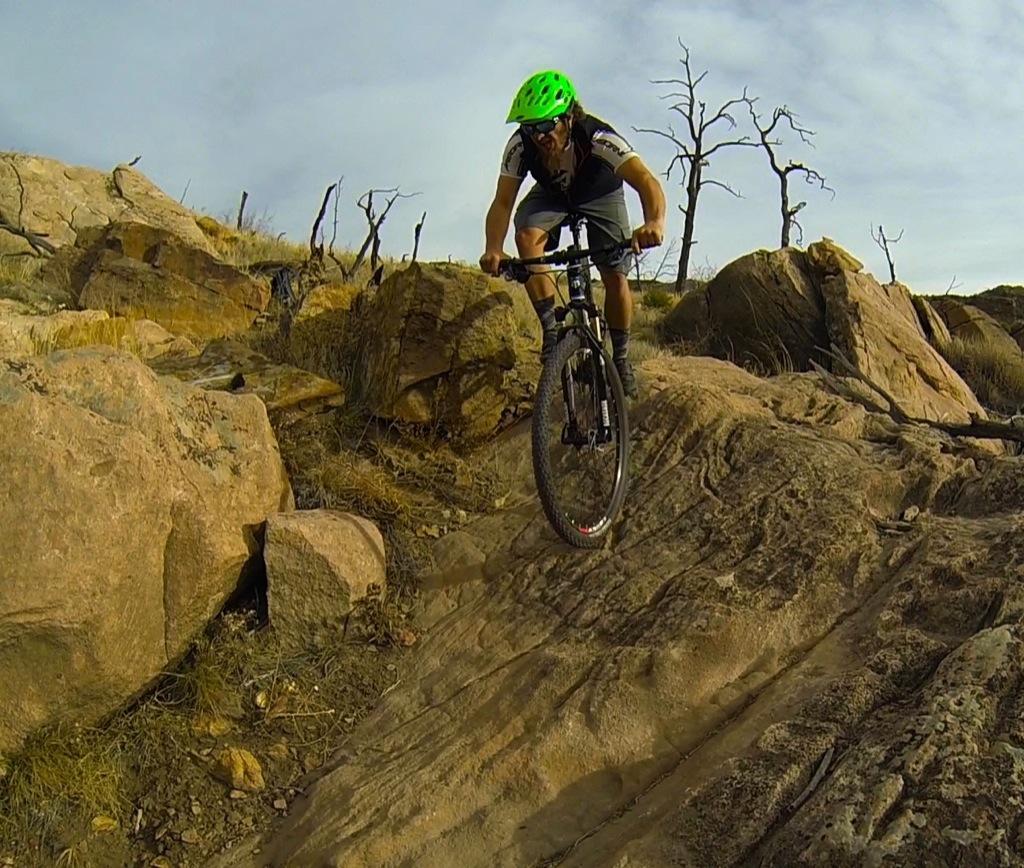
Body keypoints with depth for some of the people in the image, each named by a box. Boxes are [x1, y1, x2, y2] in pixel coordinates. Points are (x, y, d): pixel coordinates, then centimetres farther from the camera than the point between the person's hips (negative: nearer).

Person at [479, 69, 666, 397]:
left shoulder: (597, 137, -39)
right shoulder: (520, 145, -30)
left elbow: (646, 180, -51)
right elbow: (503, 202, -31)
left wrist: (654, 222, -72)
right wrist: (493, 249, -50)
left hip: (600, 196, -2)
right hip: (551, 196, 2)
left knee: (615, 276, -13)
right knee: (527, 234, -30)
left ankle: (621, 358, 9)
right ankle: (551, 330, -22)